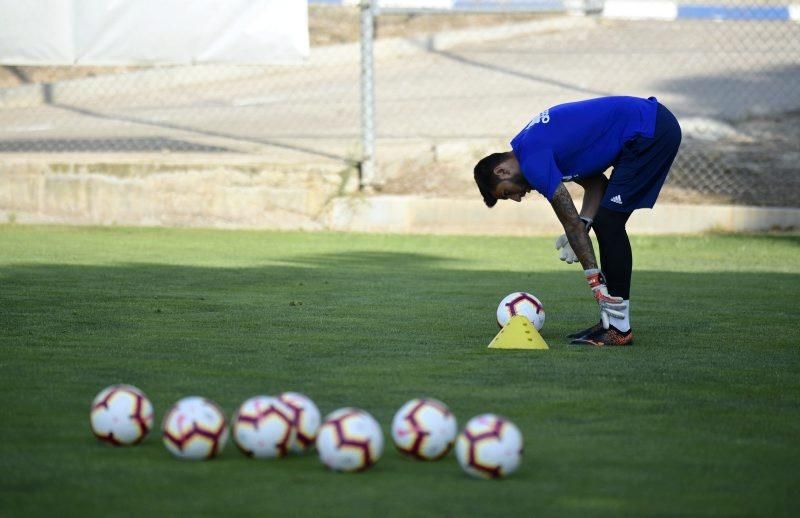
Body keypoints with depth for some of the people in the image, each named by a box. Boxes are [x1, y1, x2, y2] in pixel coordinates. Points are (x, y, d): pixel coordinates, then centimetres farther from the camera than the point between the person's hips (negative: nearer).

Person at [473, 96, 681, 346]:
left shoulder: (533, 159, -14)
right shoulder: (532, 141, 15)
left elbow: (571, 221, -13)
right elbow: (596, 182, 16)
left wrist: (595, 280, -9)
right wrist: (583, 225, 1)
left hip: (651, 132, -10)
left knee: (609, 222, -10)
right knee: (605, 222, 10)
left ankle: (619, 328, -9)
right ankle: (610, 322, 12)